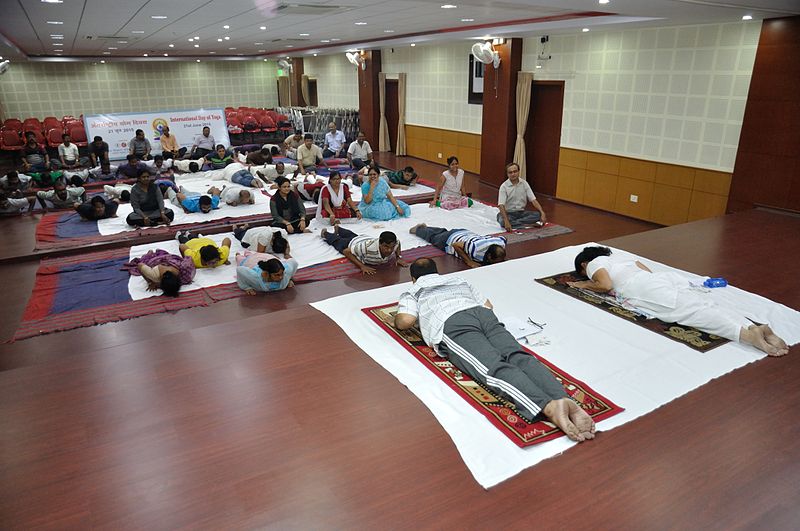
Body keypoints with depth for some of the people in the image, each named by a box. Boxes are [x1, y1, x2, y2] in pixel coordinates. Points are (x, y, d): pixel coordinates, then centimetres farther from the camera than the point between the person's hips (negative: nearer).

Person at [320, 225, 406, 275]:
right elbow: (346, 252, -42)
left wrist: (398, 258, -25)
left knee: (352, 235, 39)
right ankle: (325, 233, 64)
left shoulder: (394, 244, -39)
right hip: (352, 243, -4)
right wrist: (362, 266, -49)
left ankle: (338, 228, 70)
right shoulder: (368, 247, -55)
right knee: (337, 241, 32)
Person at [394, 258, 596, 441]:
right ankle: (563, 398, -44)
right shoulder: (458, 279, 41)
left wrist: (396, 317, 32)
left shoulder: (413, 292, 28)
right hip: (483, 314, 5)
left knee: (494, 368, -25)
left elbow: (406, 321, 10)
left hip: (451, 325, -5)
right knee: (519, 357, -17)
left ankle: (549, 406, -49)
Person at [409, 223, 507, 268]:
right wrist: (469, 262, -40)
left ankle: (425, 227, 64)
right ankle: (418, 229, 59)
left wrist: (502, 258, -14)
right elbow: (455, 245, -37)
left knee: (443, 232, 36)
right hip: (449, 240, -5)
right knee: (433, 237, 29)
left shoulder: (501, 242, -32)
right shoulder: (475, 247, -51)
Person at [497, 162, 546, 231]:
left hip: (521, 212, 4)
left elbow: (533, 200, -4)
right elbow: (501, 205, -23)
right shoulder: (504, 186, -13)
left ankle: (513, 223, -26)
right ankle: (529, 224, -30)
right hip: (508, 213, -4)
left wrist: (542, 213, -20)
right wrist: (506, 221, -38)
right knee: (502, 222, -38)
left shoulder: (524, 184, -1)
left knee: (538, 215, -21)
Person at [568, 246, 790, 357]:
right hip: (665, 278, 8)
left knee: (693, 313, -24)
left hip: (646, 290, -8)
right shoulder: (617, 258, 40)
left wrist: (585, 285, 14)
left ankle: (748, 334, -43)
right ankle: (757, 327, -29)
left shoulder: (593, 263, 16)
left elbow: (606, 285, -5)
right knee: (708, 307, -9)